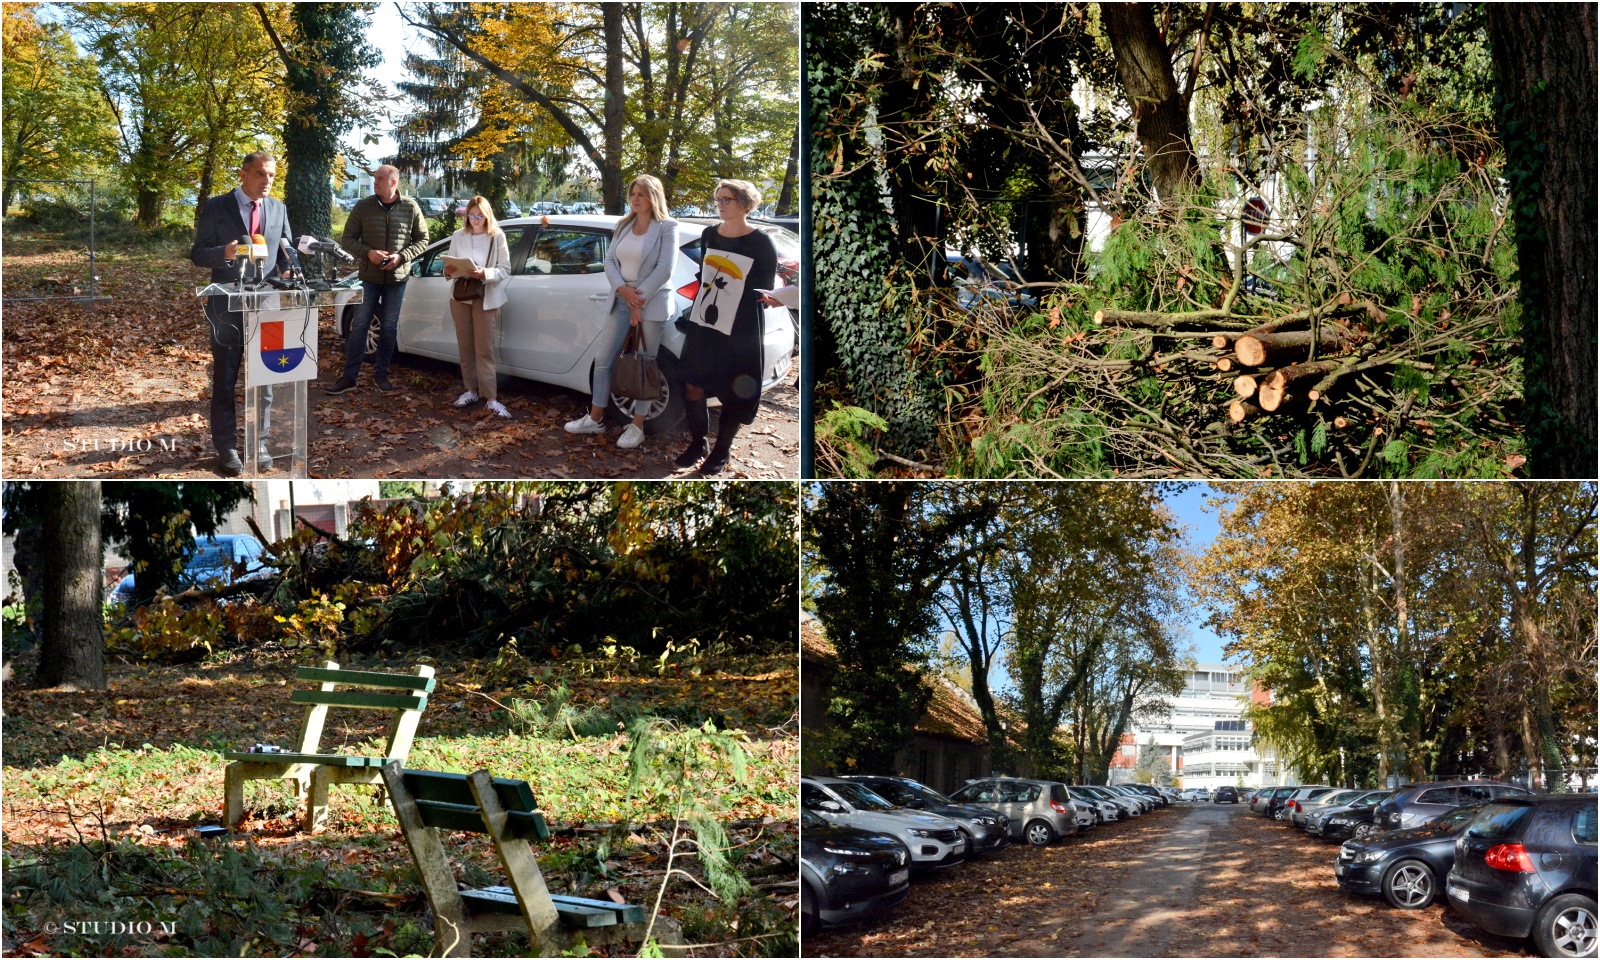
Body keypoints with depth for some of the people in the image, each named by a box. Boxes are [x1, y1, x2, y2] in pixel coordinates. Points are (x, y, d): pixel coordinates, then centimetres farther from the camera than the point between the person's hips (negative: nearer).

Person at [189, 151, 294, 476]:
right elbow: (197, 255, -4)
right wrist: (225, 253, -24)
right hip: (228, 306, -3)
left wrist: (287, 273, -7)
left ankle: (258, 444, 17)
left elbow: (286, 251, 15)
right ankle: (226, 449, 12)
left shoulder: (278, 209, 8)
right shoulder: (215, 208, -4)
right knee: (225, 381, 5)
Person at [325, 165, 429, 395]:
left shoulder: (411, 208, -3)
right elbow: (347, 239, 0)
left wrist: (401, 257, -13)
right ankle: (349, 377, 5)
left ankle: (381, 374, 21)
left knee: (389, 327, 8)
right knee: (359, 326, 0)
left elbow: (422, 240, 3)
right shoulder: (363, 206, -3)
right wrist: (368, 253, -18)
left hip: (397, 277, 0)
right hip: (369, 277, 0)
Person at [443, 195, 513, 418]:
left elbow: (505, 269, -6)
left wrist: (485, 274, -23)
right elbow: (450, 264, 9)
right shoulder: (458, 236, 7)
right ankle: (471, 390, 18)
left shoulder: (497, 237, -4)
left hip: (485, 296, -4)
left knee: (484, 349, -8)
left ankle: (490, 398, -9)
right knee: (465, 346, 8)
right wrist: (449, 271, -15)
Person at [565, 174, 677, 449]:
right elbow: (610, 261, 5)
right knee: (603, 360, 6)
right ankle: (595, 419, 18)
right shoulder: (623, 226, 11)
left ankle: (637, 426, 8)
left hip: (651, 303, -6)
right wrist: (623, 290, -12)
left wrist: (640, 300, -16)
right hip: (621, 300, 6)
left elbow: (664, 269, -13)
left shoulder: (667, 228, -6)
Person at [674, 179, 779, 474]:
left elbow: (765, 289, -6)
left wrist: (769, 298, -23)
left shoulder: (761, 244, -10)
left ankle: (721, 452, 22)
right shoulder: (709, 235, 7)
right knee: (692, 386, 6)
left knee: (734, 395, 4)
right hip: (702, 327, 5)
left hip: (738, 334, -5)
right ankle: (698, 444, 25)